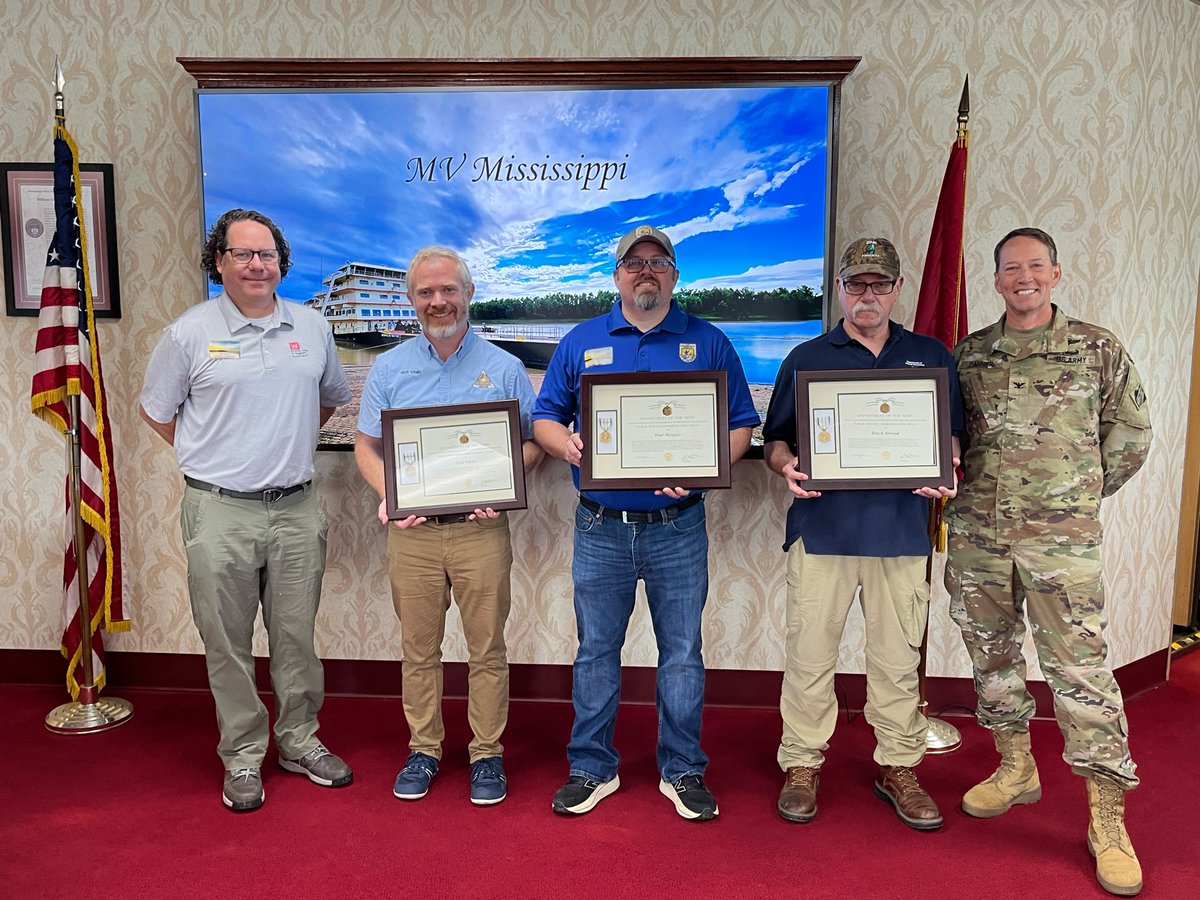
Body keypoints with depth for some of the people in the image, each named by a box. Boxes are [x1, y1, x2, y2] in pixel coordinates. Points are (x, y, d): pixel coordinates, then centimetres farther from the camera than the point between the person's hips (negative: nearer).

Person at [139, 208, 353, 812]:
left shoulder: (311, 327, 6)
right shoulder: (189, 334, -2)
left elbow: (329, 399, 21)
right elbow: (155, 412, 9)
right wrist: (209, 457, 7)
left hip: (296, 508, 2)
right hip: (220, 512, -2)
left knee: (297, 637, 11)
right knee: (228, 644, 6)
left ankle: (299, 741, 28)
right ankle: (242, 757, 22)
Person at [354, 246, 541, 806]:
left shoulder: (503, 368, 3)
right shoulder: (389, 368, 8)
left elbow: (533, 444, 5)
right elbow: (366, 446, 9)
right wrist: (388, 496, -10)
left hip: (481, 530, -1)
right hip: (411, 531, 2)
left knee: (487, 649, 5)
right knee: (418, 648, 11)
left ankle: (488, 754, 20)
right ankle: (423, 749, 27)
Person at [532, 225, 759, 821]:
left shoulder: (708, 342, 5)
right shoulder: (581, 343, 8)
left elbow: (741, 426, 4)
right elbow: (544, 418, 9)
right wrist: (566, 444, -14)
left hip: (678, 527, -1)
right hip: (600, 526, 1)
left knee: (682, 653, 7)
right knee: (596, 651, 10)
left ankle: (683, 772, 24)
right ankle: (591, 769, 25)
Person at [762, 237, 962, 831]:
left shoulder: (931, 358, 13)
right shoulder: (806, 358, 9)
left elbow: (952, 437, 16)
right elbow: (775, 440, 10)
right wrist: (788, 464, -12)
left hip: (902, 531, 1)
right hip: (822, 527, -1)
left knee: (898, 657, 8)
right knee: (810, 653, 2)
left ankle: (898, 766, 24)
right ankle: (802, 765, 17)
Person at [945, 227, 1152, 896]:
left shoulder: (1098, 348, 2)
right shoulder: (968, 354, 7)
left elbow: (1131, 431, 10)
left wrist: (1080, 493, 10)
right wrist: (980, 484, 7)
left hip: (1063, 537, -3)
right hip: (977, 532, 3)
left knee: (1081, 666, -3)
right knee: (993, 653, 13)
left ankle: (1108, 818, 8)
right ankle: (1016, 768, 32)